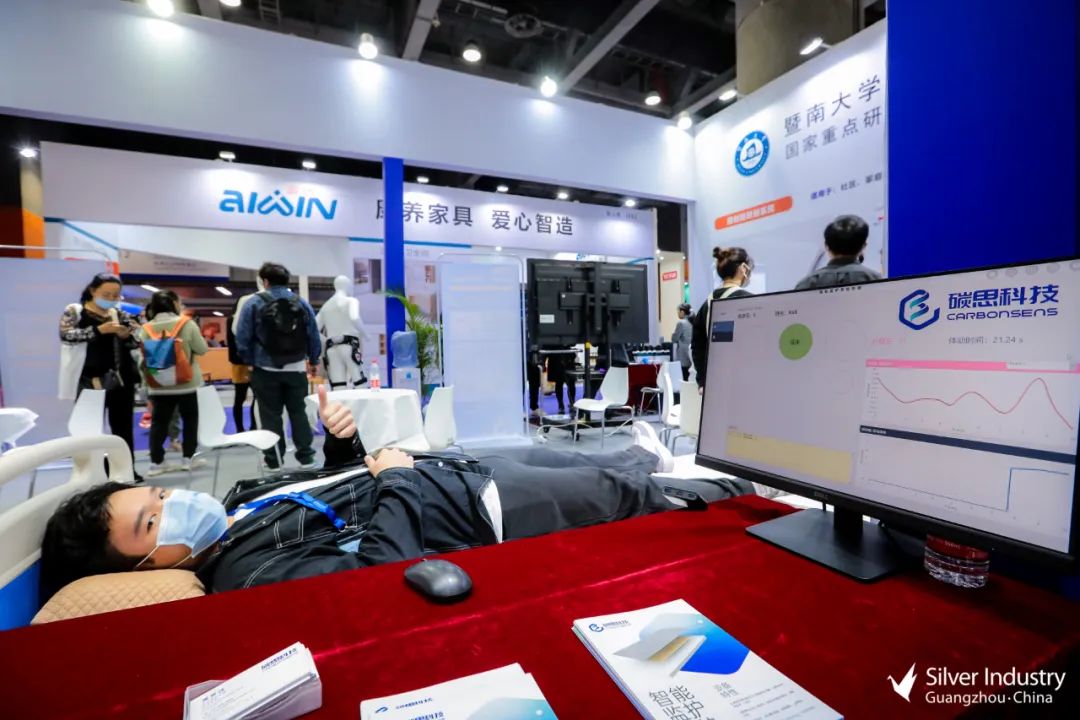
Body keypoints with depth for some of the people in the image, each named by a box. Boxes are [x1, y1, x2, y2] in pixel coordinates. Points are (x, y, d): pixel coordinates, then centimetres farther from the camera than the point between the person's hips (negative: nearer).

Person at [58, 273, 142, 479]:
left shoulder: (120, 314, 8)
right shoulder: (74, 311, 0)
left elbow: (136, 344, 10)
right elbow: (66, 335, -15)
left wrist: (126, 335, -12)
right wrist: (98, 330, -25)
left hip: (120, 380, 3)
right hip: (89, 381, -3)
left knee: (123, 427, 8)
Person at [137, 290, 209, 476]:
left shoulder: (146, 329, 0)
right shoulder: (187, 324, -11)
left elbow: (143, 356, 5)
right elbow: (202, 349, -7)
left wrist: (149, 378, 20)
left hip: (158, 386, 3)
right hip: (187, 384, -3)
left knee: (159, 423, 9)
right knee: (190, 420, 11)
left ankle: (156, 462, 11)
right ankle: (188, 458, 14)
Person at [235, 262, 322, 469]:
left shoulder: (253, 304, -3)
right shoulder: (302, 302, 4)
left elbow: (242, 339, -4)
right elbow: (314, 336, 6)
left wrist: (249, 361, 9)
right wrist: (314, 360, 17)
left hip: (266, 369, -2)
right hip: (296, 368, 2)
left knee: (270, 415, 7)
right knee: (299, 412, 11)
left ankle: (274, 460, 13)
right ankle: (306, 456, 13)